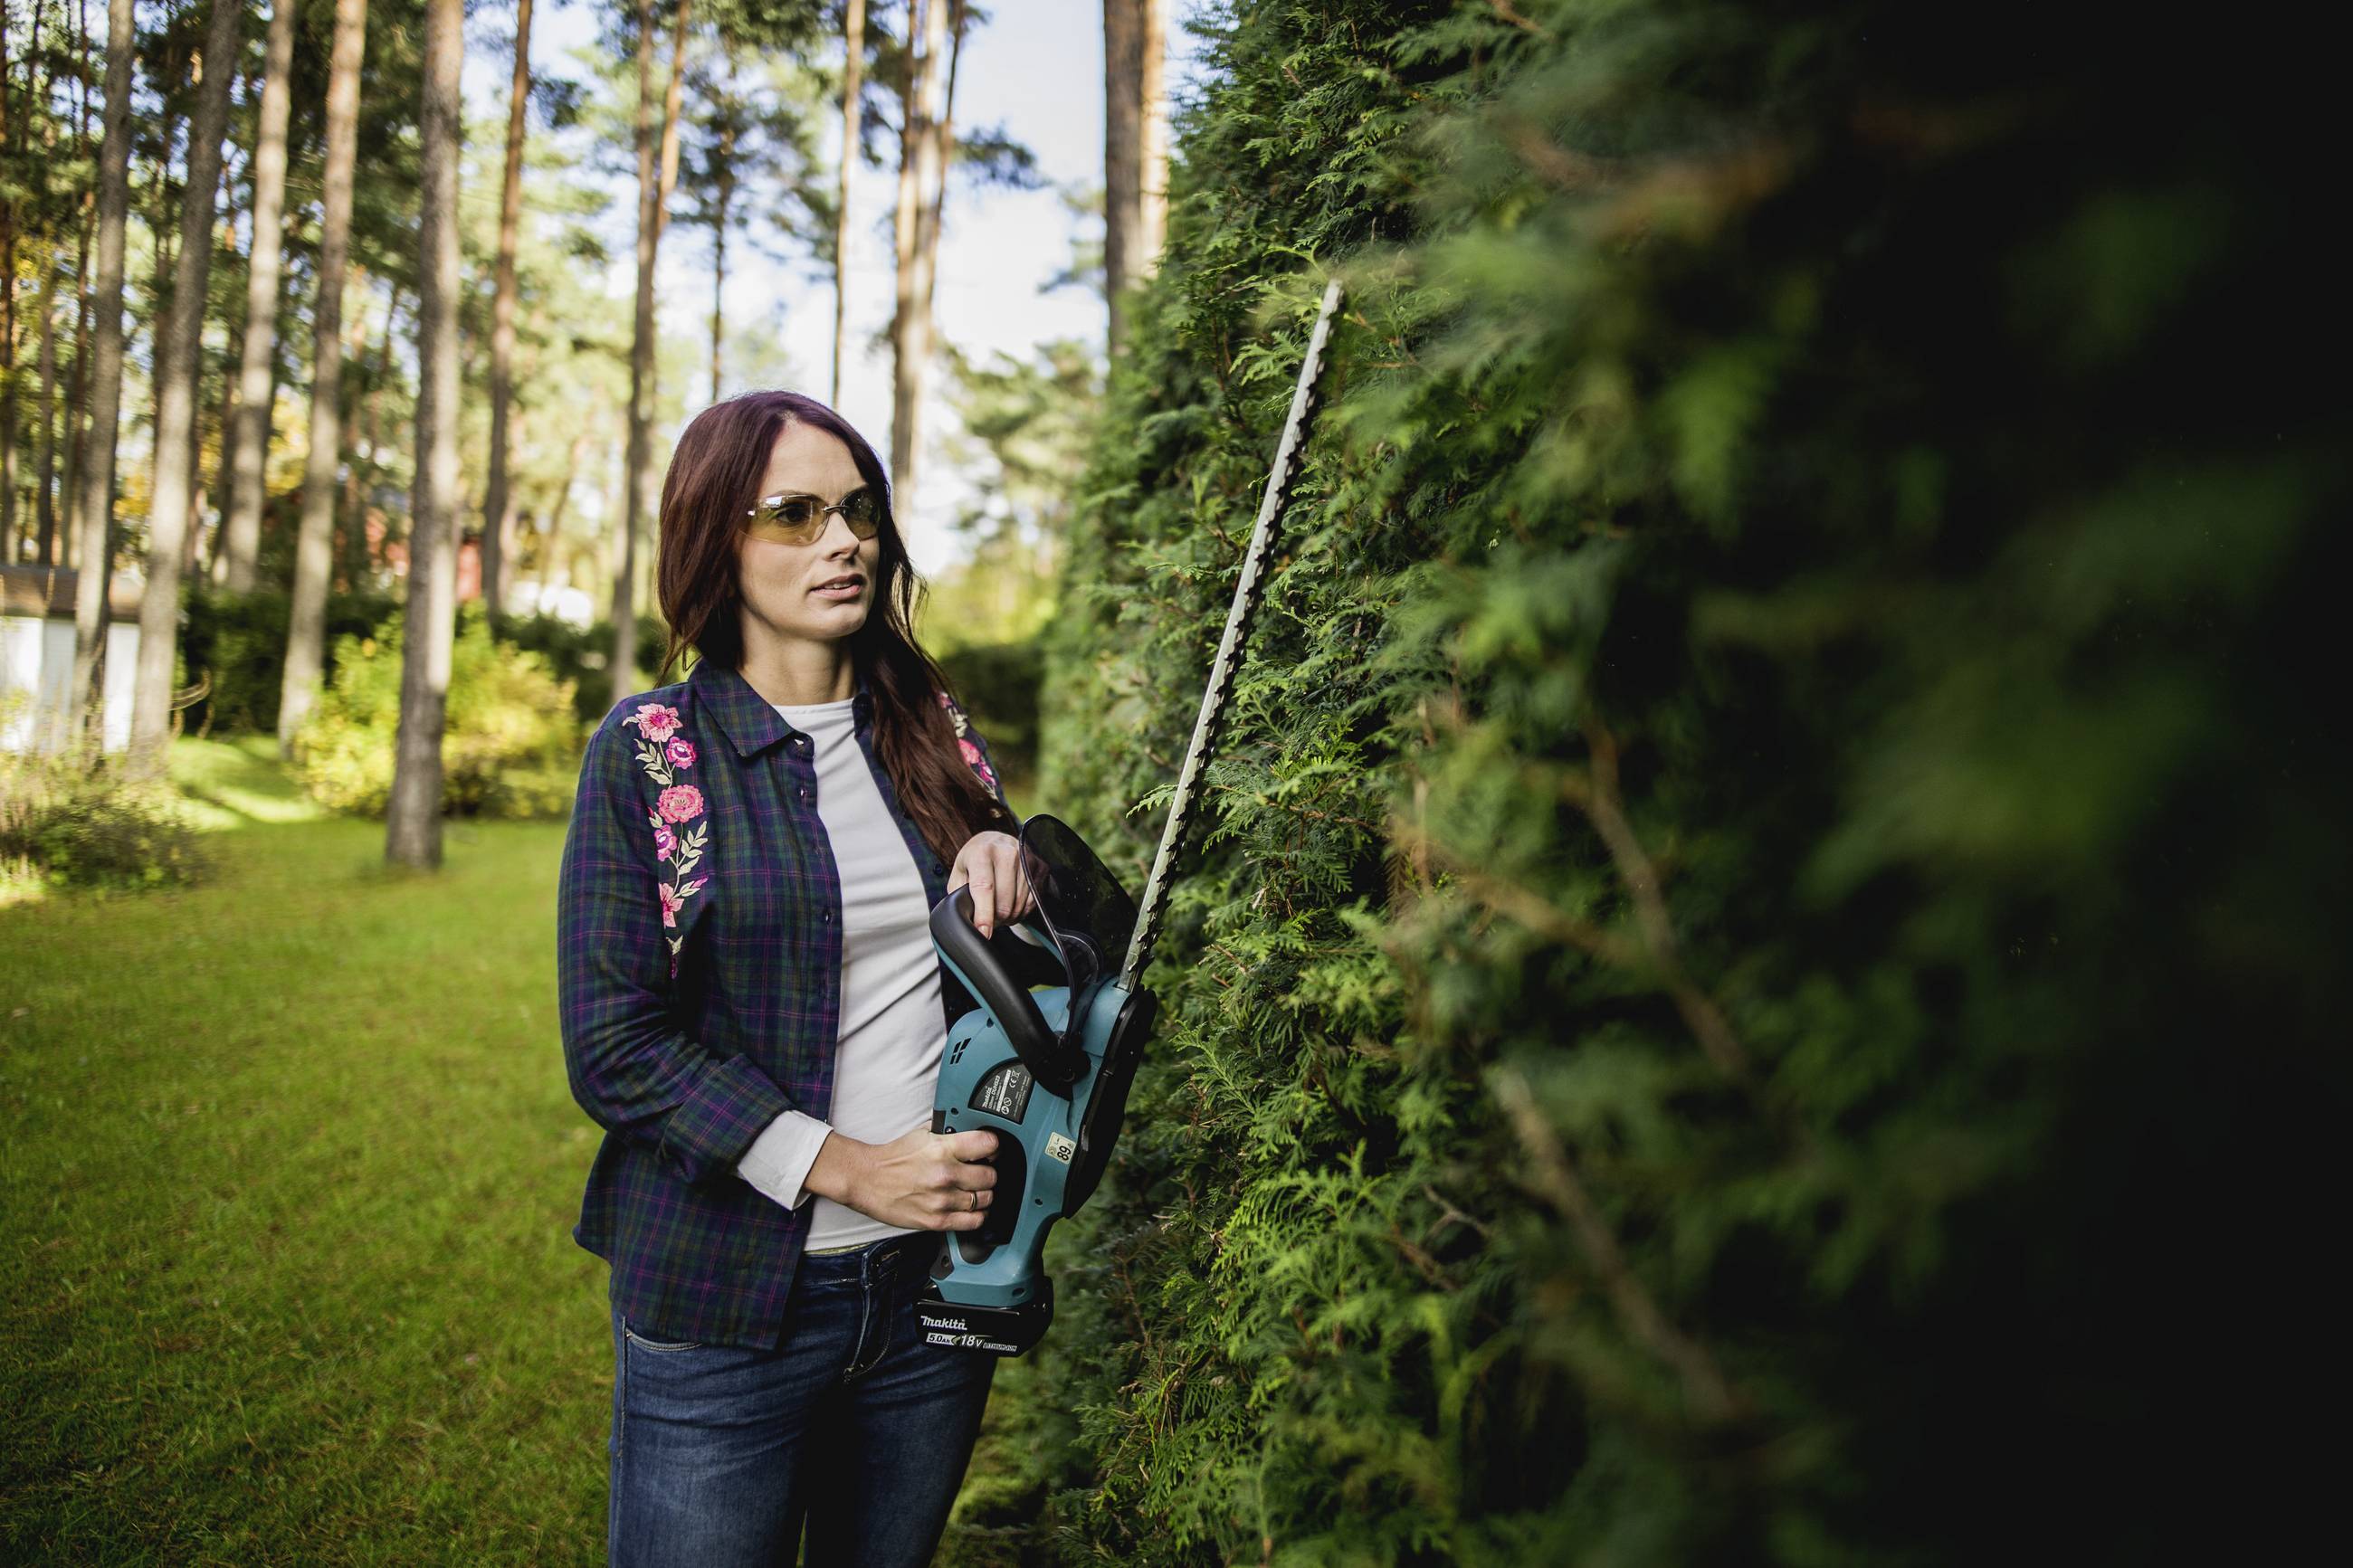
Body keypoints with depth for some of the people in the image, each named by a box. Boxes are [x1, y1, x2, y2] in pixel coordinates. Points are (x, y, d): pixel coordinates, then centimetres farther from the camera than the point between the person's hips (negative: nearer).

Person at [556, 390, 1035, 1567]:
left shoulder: (935, 731, 7)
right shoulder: (646, 755, -5)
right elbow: (614, 1047, -11)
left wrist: (1012, 847, -6)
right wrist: (846, 1167, -19)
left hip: (938, 1277, 4)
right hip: (726, 1300, -4)